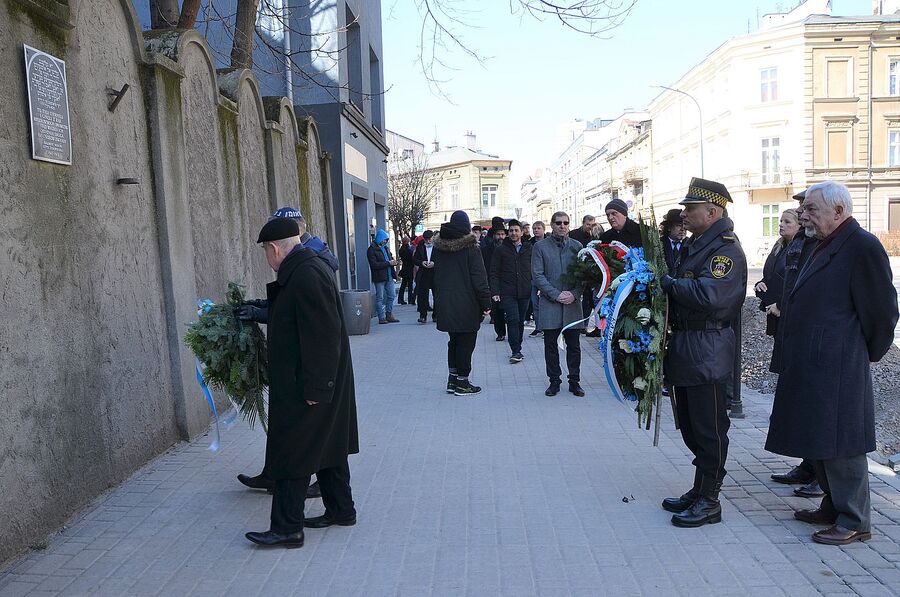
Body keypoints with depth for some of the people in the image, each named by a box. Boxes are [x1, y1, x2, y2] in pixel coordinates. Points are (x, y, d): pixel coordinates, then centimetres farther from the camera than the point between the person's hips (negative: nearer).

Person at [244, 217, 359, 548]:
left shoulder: (306, 275, -22)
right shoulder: (308, 268, 10)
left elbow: (322, 337, -26)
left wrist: (315, 388, -23)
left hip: (305, 386, -11)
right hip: (318, 382, 11)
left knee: (293, 454, -1)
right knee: (326, 445, 18)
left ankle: (287, 527, 9)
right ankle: (341, 510, 30)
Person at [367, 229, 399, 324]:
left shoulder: (385, 248, 16)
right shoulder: (371, 250, -9)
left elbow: (390, 258, 28)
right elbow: (374, 264, -17)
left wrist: (393, 262, 3)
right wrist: (388, 263, -19)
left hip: (389, 277, 8)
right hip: (379, 278, -7)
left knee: (391, 296, 9)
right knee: (380, 298, -1)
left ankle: (389, 315, 19)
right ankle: (382, 318, 3)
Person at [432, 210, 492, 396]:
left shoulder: (439, 247, 6)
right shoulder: (470, 248, -12)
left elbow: (435, 276, 12)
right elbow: (479, 278, -14)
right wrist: (486, 303, -8)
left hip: (445, 304, 6)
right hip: (466, 306, -6)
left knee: (454, 341, 18)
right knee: (465, 343, 4)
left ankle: (452, 379, 22)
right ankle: (462, 382, 9)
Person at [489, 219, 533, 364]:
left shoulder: (529, 249, 9)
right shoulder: (500, 250, 2)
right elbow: (494, 273, -1)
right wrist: (494, 292, -9)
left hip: (524, 292, 3)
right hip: (507, 293, -3)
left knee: (520, 321, 11)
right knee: (513, 320, -13)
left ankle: (517, 350, 23)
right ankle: (516, 351, -9)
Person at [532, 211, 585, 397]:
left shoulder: (577, 246, 8)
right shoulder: (541, 247, 2)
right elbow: (537, 275, -3)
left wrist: (574, 294, -9)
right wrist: (556, 294, -11)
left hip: (572, 303, 1)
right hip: (550, 303, -1)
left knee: (574, 345, 6)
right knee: (551, 344, 4)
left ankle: (574, 381, 17)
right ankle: (554, 381, 15)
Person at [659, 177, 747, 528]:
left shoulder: (727, 249, -14)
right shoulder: (695, 245, 16)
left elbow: (708, 295, -28)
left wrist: (667, 282, -18)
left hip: (707, 351, -10)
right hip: (684, 347, 10)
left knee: (708, 428, 1)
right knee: (690, 424, 17)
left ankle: (709, 501, 12)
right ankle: (699, 490, 30)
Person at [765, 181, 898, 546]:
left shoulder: (862, 246, -14)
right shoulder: (826, 245, 15)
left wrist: (868, 354, -2)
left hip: (837, 368, -10)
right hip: (810, 364, 10)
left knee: (839, 444, -1)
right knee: (819, 441, 17)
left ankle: (855, 522, 12)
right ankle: (833, 507, 31)